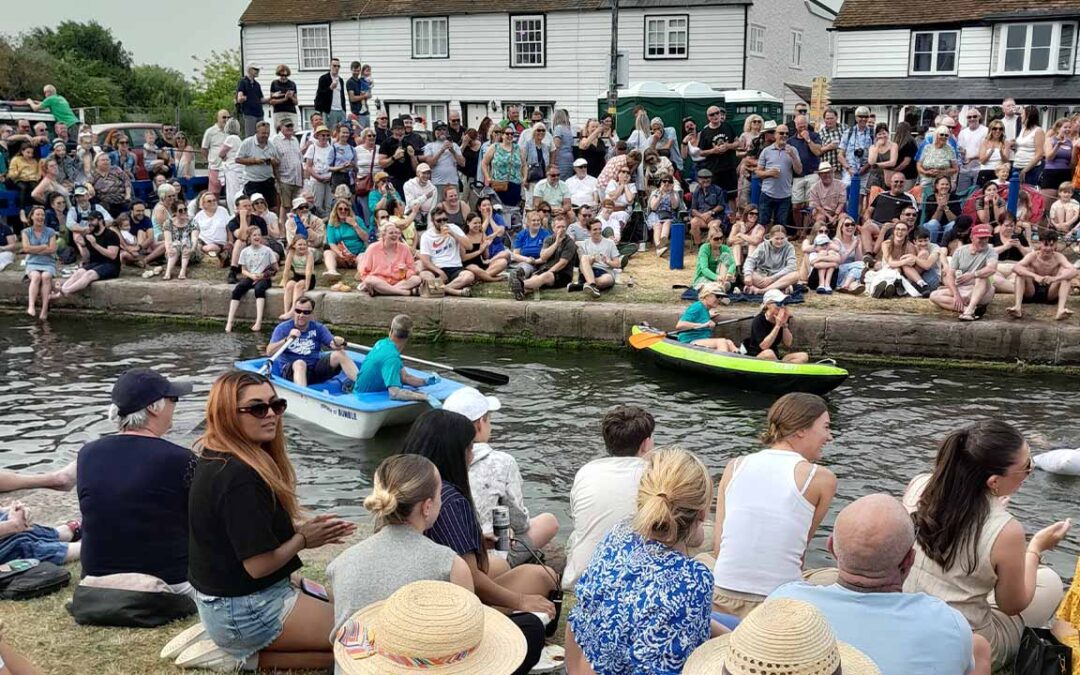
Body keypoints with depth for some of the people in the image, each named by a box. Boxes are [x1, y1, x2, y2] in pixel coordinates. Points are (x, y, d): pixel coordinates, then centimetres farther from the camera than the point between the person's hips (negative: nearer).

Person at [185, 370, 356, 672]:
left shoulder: (215, 457, 3)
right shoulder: (240, 478, -28)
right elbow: (259, 564, -26)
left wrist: (300, 527, -1)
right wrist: (303, 539, -9)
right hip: (246, 613, -10)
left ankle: (233, 645, 12)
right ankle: (243, 657, -2)